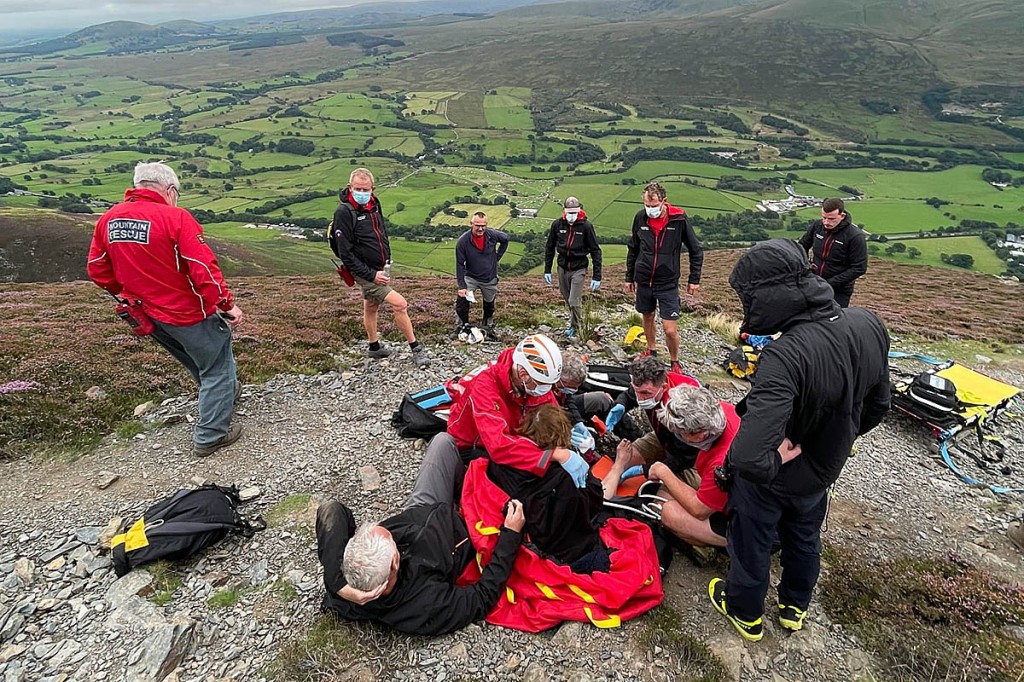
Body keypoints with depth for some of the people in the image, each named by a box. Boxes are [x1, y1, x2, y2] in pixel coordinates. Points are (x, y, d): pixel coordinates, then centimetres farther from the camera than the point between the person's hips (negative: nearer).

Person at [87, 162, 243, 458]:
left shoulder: (107, 219, 0)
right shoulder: (175, 217, -19)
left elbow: (97, 270, 7)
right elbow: (203, 268, -24)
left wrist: (129, 292, 21)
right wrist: (227, 303, -15)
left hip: (147, 315, 7)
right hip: (190, 314, -7)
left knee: (197, 359, 30)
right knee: (217, 366, 11)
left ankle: (223, 391, 51)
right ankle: (210, 436, 18)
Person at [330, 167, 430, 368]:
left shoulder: (374, 204, 3)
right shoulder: (344, 212, -20)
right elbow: (345, 253, -21)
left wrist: (387, 260, 13)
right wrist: (371, 275, -21)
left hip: (381, 268, 7)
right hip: (365, 272, -7)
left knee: (371, 307, 21)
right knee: (400, 303, -14)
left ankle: (374, 347, 37)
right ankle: (416, 349, -3)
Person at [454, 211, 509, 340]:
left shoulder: (493, 235, -16)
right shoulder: (462, 241, -21)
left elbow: (505, 239, 8)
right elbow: (460, 265, -16)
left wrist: (497, 257, 2)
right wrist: (462, 286, -22)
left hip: (490, 278, 2)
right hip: (471, 277, -2)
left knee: (489, 305, 15)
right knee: (461, 300, -18)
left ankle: (488, 328, 38)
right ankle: (463, 325, 4)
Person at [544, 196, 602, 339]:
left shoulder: (586, 226, -11)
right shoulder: (557, 224, -2)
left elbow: (595, 251, -7)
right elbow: (550, 248, 10)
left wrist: (596, 276, -11)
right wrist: (547, 270, 8)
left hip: (579, 269, -4)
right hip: (562, 268, 4)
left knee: (575, 302, -8)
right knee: (567, 300, 13)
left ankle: (576, 329, 12)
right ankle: (575, 322, 35)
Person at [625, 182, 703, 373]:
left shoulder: (679, 219, -12)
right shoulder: (640, 217, -4)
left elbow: (696, 250, -1)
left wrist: (694, 279, -1)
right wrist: (629, 277, 11)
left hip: (668, 283, -3)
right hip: (643, 280, 3)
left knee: (670, 329, -6)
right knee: (647, 317, 20)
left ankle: (675, 363, 18)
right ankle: (651, 351, 44)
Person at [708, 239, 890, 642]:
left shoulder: (785, 356, -42)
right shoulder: (870, 326, -18)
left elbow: (748, 458, -49)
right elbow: (876, 407, -1)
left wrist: (774, 461, -27)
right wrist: (835, 441, 11)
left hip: (772, 478, -6)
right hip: (822, 472, 7)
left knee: (752, 545, 22)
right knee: (805, 538, 32)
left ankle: (745, 613, 49)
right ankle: (795, 607, 57)